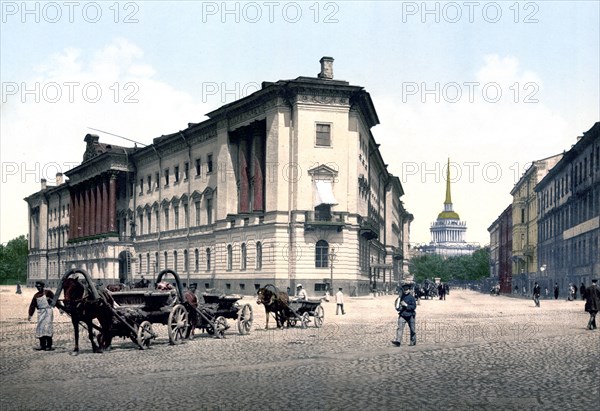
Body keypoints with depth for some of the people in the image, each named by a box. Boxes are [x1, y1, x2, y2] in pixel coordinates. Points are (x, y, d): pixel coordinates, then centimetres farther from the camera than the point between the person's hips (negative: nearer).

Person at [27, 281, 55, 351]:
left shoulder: (48, 292, -2)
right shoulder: (36, 295, 12)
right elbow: (32, 305, 13)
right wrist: (30, 315, 8)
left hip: (48, 311, -6)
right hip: (40, 312, 6)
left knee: (47, 327, -10)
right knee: (40, 328, 3)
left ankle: (49, 345, -6)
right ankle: (42, 345, 11)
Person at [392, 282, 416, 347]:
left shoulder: (411, 297, -7)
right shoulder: (401, 297, 7)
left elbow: (414, 306, -12)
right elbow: (397, 306, 21)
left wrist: (406, 305, -19)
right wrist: (398, 308, -1)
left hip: (410, 315, -3)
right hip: (402, 315, 3)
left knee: (412, 329, 8)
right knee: (400, 327, -10)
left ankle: (413, 341, 24)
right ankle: (398, 341, -17)